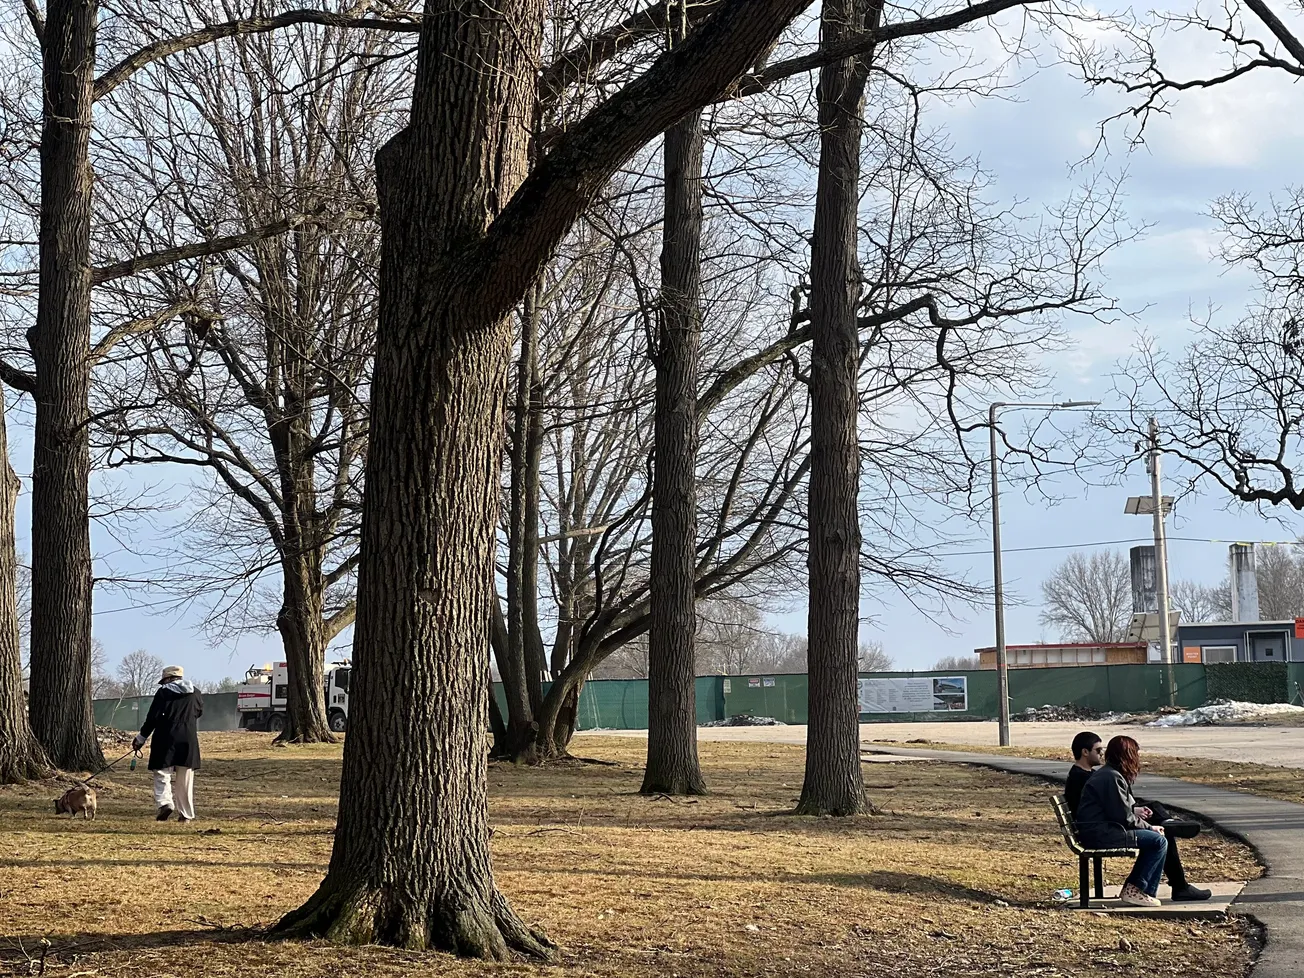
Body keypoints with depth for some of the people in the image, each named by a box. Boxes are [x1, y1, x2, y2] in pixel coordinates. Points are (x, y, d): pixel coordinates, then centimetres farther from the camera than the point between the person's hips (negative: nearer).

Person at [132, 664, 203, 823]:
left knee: (162, 773, 1)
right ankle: (186, 814, 10)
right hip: (188, 739, 4)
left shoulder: (164, 692, -5)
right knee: (185, 778, 9)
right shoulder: (195, 693, 8)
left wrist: (142, 737, 1)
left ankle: (165, 803, -22)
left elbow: (152, 717, -6)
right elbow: (199, 712, 21)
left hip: (166, 738, -4)